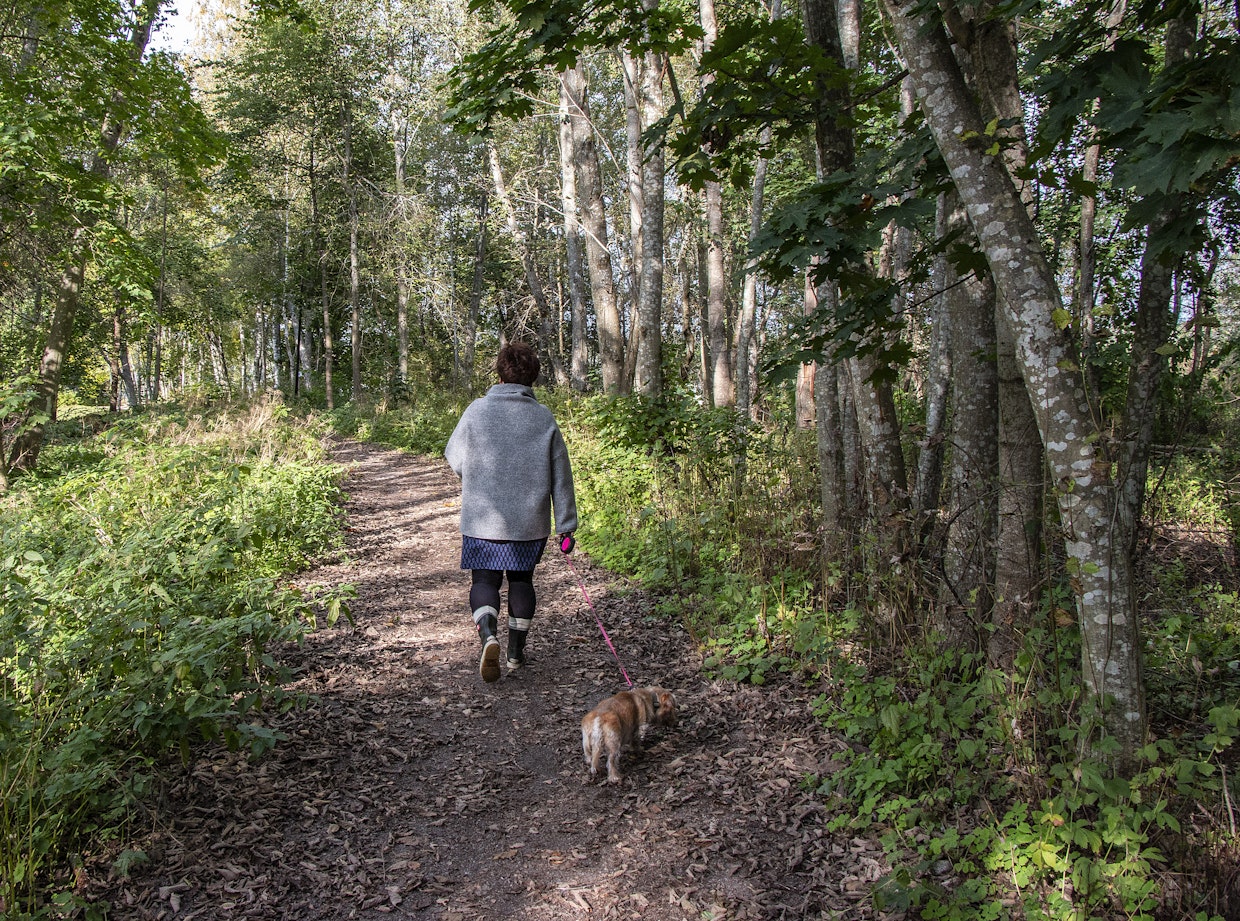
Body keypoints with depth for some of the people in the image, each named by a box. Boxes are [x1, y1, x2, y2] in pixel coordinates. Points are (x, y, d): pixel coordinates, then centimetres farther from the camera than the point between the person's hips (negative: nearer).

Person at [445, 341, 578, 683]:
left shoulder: (477, 411, -6)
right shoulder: (545, 418, -3)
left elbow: (454, 460, 5)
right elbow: (561, 478, -1)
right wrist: (566, 526, 5)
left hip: (483, 518, -1)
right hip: (531, 521, 2)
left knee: (484, 580, 10)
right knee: (521, 579, 18)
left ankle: (488, 634, -16)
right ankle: (516, 652, 23)